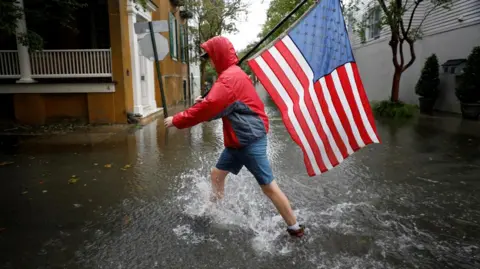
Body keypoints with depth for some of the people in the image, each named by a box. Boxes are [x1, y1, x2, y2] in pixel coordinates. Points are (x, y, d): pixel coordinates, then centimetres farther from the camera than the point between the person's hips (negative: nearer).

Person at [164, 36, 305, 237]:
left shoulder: (229, 78, -18)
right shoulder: (232, 75, 15)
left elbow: (209, 108, -23)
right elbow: (220, 105, 22)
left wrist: (177, 120, -13)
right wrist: (203, 101, 5)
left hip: (251, 140, -10)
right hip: (239, 141, 10)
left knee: (268, 187, -2)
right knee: (217, 174, 15)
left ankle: (295, 228, 13)